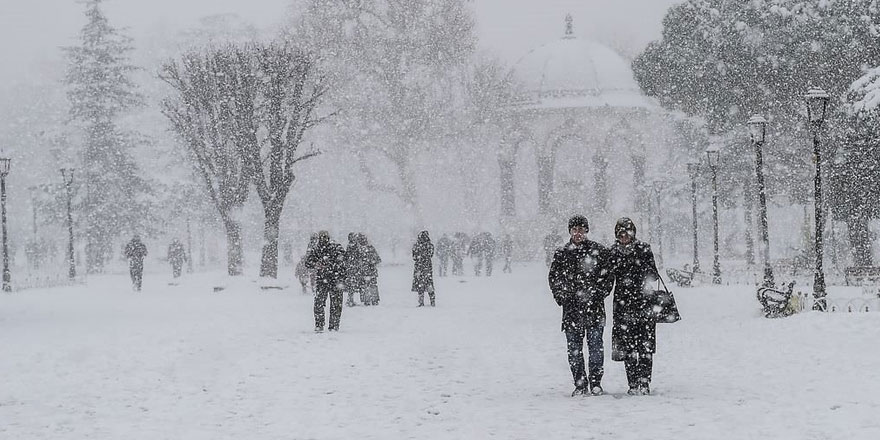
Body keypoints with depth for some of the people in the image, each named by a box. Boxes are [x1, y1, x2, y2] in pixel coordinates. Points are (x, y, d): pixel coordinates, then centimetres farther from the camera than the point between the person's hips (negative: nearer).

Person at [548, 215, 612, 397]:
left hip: (594, 306, -2)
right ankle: (580, 384, 8)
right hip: (571, 307, 2)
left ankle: (595, 382, 5)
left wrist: (599, 293, -7)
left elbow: (608, 275, 6)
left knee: (595, 345, -3)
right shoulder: (561, 254, 10)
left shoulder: (599, 251, 5)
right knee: (574, 348, 1)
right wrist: (561, 297, -1)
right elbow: (554, 278, 13)